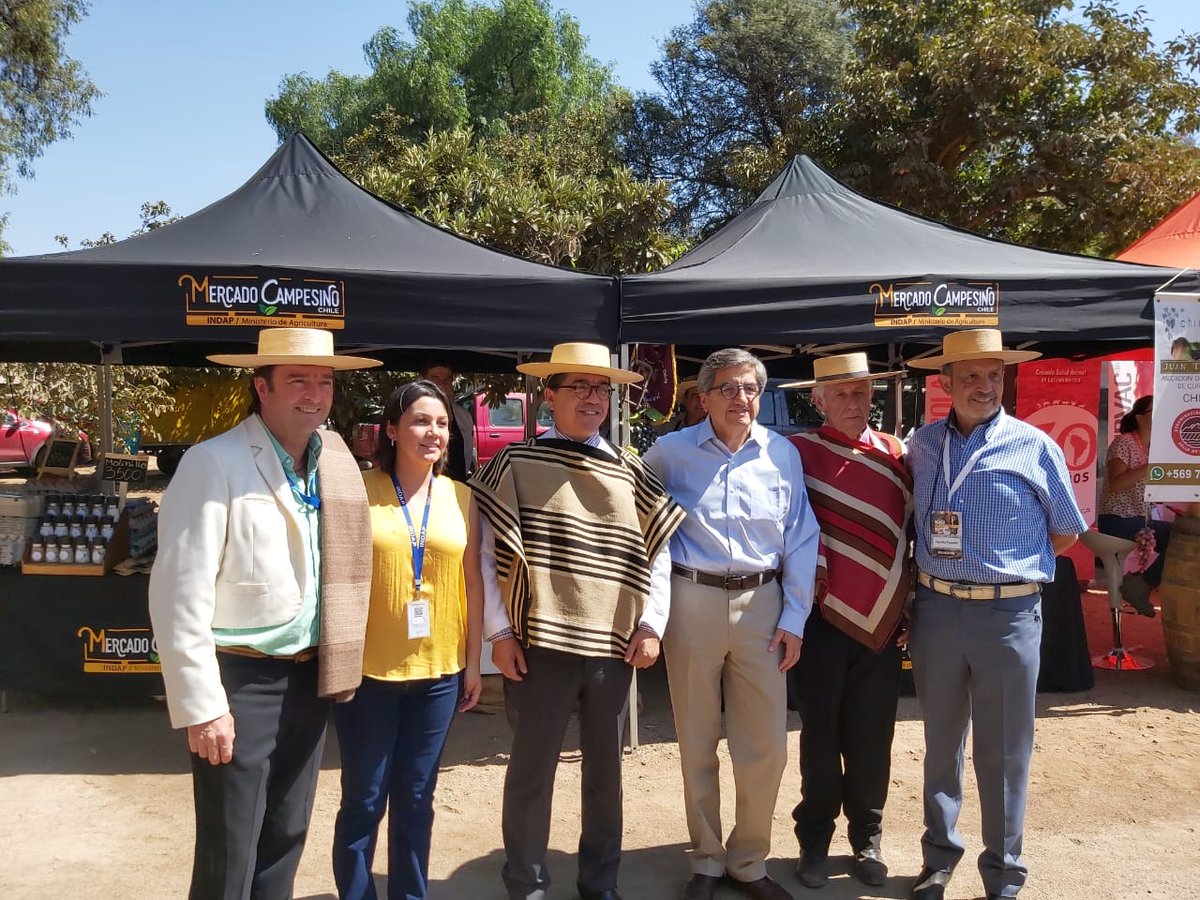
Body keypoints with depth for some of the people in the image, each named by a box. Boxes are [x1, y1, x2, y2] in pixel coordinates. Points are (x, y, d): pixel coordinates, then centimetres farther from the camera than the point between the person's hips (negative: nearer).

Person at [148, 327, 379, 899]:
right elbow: (180, 595, -17)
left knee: (286, 836, 19)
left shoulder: (335, 458, 5)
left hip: (309, 676, 6)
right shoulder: (214, 464, -14)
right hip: (241, 679, -6)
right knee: (228, 853, 7)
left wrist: (336, 661, 9)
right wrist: (202, 704, -16)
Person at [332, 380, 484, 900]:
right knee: (363, 801, 8)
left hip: (438, 670, 3)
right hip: (368, 668, -3)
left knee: (415, 800, 15)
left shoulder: (460, 498, 4)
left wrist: (473, 662, 7)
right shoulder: (358, 491, -5)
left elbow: (472, 583, 7)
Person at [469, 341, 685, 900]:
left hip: (613, 647, 3)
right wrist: (499, 631, -8)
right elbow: (486, 553, -3)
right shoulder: (516, 463, -1)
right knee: (532, 769, 7)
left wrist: (651, 624, 2)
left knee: (605, 770, 15)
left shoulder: (631, 472, 8)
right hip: (540, 644, -3)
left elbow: (659, 550, 11)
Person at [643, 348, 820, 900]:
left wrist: (794, 618, 2)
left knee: (766, 745, 5)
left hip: (761, 602, 2)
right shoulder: (670, 452, -1)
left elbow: (801, 541, 7)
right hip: (692, 600, -1)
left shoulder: (783, 454, 4)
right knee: (697, 741, 10)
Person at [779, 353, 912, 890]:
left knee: (872, 739, 11)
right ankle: (815, 839, 26)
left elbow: (915, 529, 12)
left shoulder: (897, 454, 5)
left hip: (882, 623, 3)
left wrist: (911, 605, 11)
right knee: (821, 735, 10)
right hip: (823, 619, -2)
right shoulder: (799, 452, -5)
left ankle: (867, 839, 29)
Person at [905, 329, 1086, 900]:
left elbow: (1067, 532, 7)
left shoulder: (1035, 447, -3)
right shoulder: (922, 445, 5)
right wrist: (936, 564, 7)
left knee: (1004, 753, 8)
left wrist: (1008, 562, 6)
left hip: (1008, 613, -3)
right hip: (935, 610, 3)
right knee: (941, 744, 16)